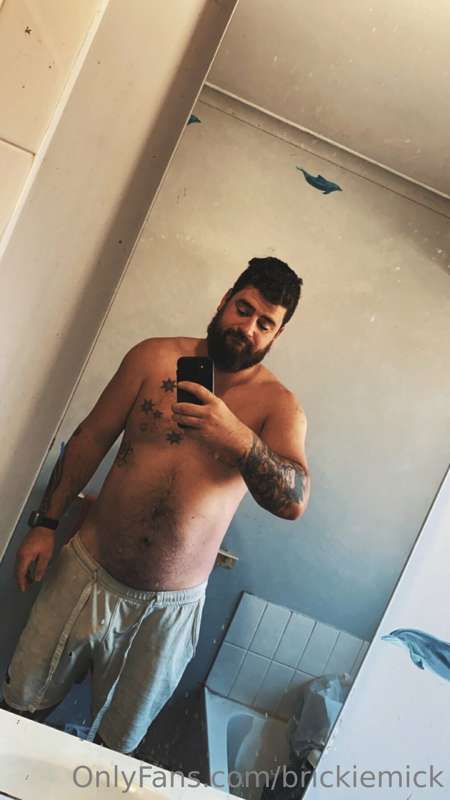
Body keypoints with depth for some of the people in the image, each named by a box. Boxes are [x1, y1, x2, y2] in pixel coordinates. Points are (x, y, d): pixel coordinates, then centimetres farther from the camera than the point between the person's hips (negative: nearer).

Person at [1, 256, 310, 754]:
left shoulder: (278, 406, -7)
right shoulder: (156, 357, -4)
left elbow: (294, 502, -21)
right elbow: (91, 439, 2)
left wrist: (238, 438, -38)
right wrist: (46, 523, 1)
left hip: (171, 606, -1)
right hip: (87, 572, 1)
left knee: (115, 744, 17)